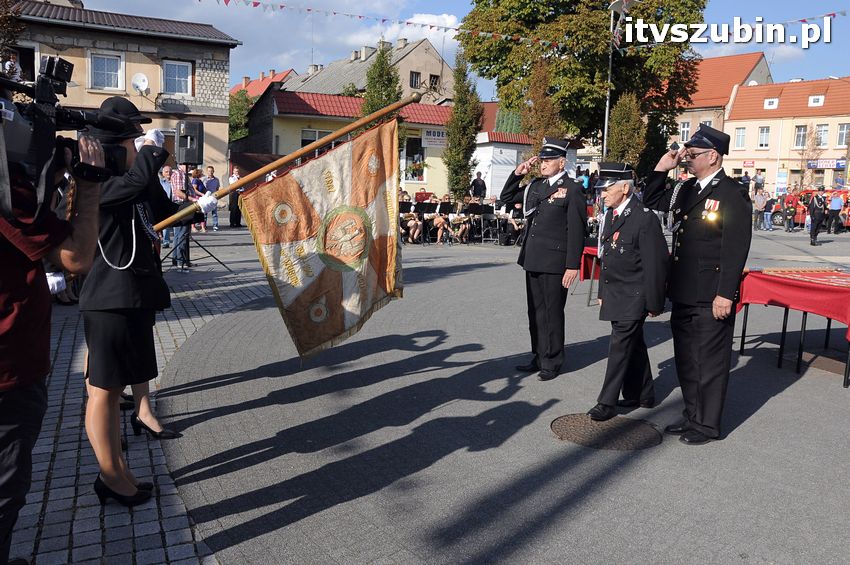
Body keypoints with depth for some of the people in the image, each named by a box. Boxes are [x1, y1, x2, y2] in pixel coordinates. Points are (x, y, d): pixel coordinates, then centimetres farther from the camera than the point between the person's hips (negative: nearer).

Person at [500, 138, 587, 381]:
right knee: (535, 311, 14)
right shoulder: (535, 186, 11)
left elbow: (576, 230, -11)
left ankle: (553, 362, 16)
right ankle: (539, 357, 26)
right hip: (533, 260, 7)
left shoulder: (572, 189, -8)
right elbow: (506, 198, 21)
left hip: (554, 262, -7)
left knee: (552, 312, 3)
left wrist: (572, 265, -15)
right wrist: (517, 174, 7)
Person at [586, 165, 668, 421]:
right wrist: (603, 292, 18)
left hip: (633, 297, -8)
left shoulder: (645, 218, -17)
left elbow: (655, 263, -16)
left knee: (620, 346, -5)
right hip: (615, 294, 8)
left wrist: (654, 302, -14)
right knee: (633, 344, 17)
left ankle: (607, 403, 3)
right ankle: (642, 395, 31)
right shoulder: (611, 215, 10)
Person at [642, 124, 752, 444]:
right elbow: (651, 202, 24)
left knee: (710, 361, 4)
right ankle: (692, 415, 32)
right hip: (683, 293, 8)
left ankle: (707, 424, 18)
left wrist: (725, 295, -20)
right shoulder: (685, 189, 10)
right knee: (686, 359, 17)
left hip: (711, 298, -8)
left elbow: (736, 248, -16)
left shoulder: (732, 194, -12)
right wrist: (661, 169, 10)